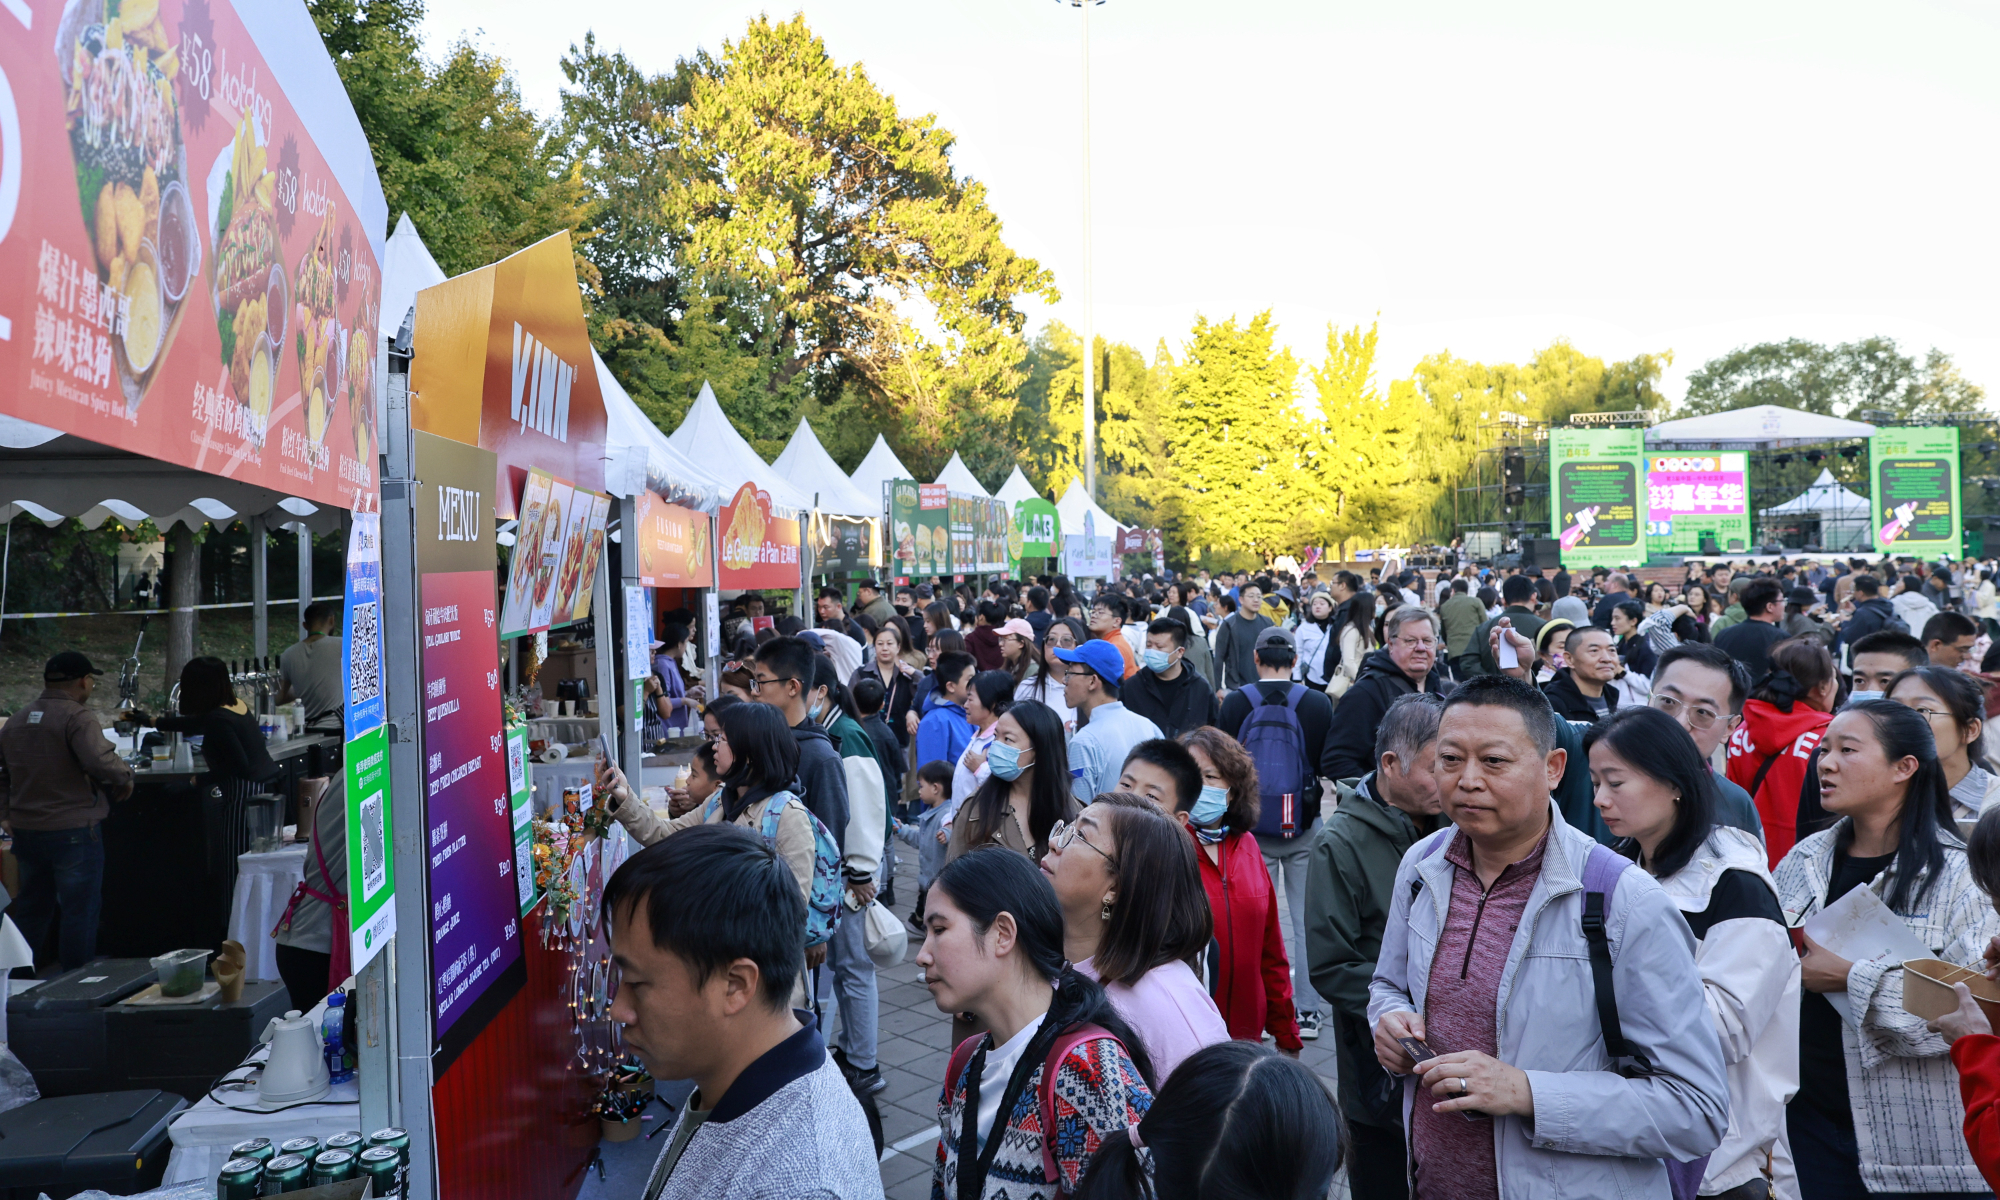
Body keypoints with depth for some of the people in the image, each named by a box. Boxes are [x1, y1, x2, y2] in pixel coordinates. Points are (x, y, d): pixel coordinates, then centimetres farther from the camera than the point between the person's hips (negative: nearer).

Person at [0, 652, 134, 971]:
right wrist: (125, 778, -11)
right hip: (72, 831, -8)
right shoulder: (78, 717, -16)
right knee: (79, 911, 2)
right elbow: (101, 762, -29)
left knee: (31, 909, 20)